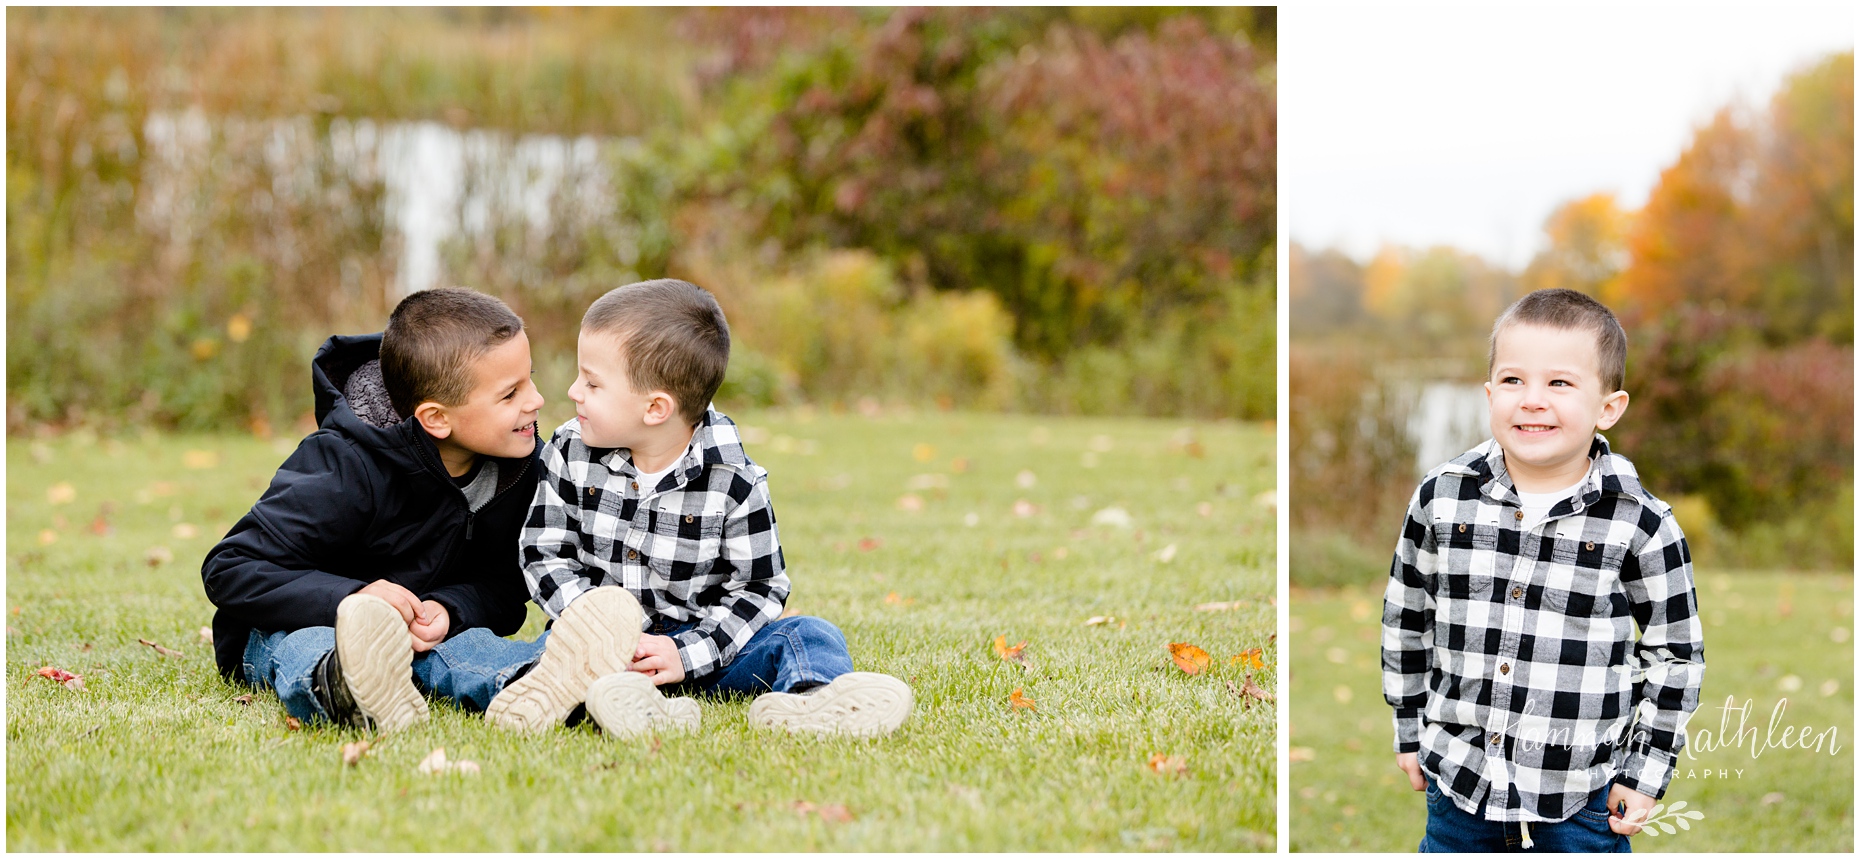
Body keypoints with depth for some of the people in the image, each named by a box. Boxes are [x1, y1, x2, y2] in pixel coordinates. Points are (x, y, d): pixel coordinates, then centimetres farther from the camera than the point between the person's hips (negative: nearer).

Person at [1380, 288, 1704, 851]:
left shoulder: (1641, 525, -10)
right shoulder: (1441, 500, -4)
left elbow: (1676, 653, 0)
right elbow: (1407, 620, 9)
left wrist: (1646, 771, -1)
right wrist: (1409, 731, 12)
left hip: (1581, 801, -2)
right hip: (1457, 784, 2)